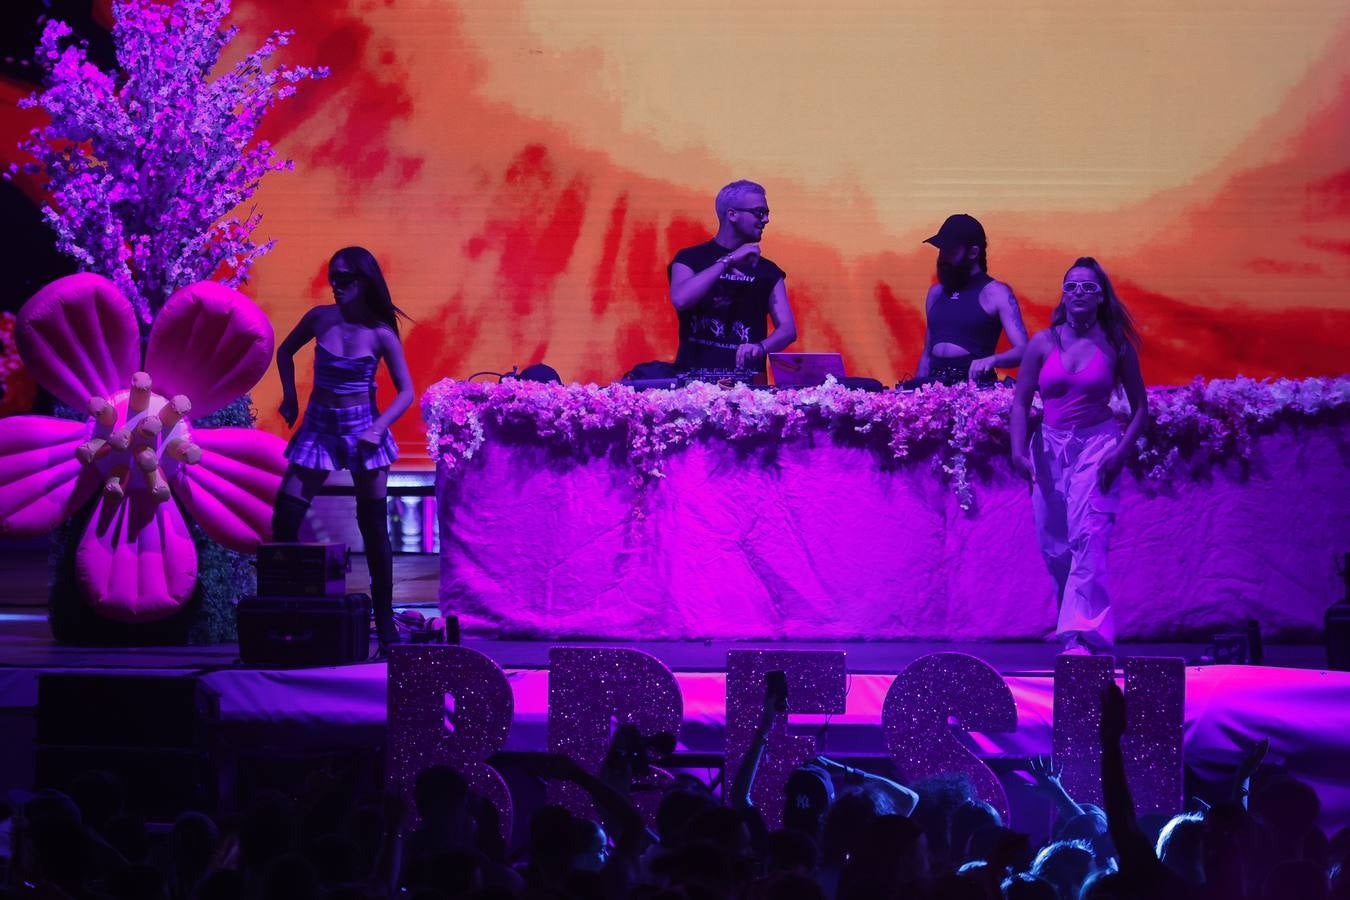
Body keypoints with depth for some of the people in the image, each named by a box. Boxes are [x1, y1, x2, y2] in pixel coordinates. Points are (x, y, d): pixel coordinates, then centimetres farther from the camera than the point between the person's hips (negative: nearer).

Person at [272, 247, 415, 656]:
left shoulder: (380, 334, -11)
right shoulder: (319, 318, -4)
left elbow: (406, 391, -9)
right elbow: (286, 351, 16)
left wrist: (378, 428, -23)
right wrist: (290, 398, 7)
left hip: (362, 428, -2)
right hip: (319, 426, 2)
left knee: (373, 526, 1)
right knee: (285, 519, -5)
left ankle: (385, 622, 11)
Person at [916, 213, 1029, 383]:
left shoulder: (996, 293, -1)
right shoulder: (936, 293, 17)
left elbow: (1023, 350, -10)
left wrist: (992, 360, -27)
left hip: (974, 382, -5)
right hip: (935, 384, 5)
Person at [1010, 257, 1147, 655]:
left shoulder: (1116, 346, 0)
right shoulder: (1043, 343, 4)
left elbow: (1140, 405, 5)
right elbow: (1021, 402, 7)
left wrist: (1122, 450, -9)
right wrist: (1018, 450, -7)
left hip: (1097, 444, -3)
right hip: (1051, 447, 3)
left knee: (1088, 538, -17)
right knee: (1054, 546, 5)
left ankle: (1080, 636, -23)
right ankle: (1076, 624, 21)